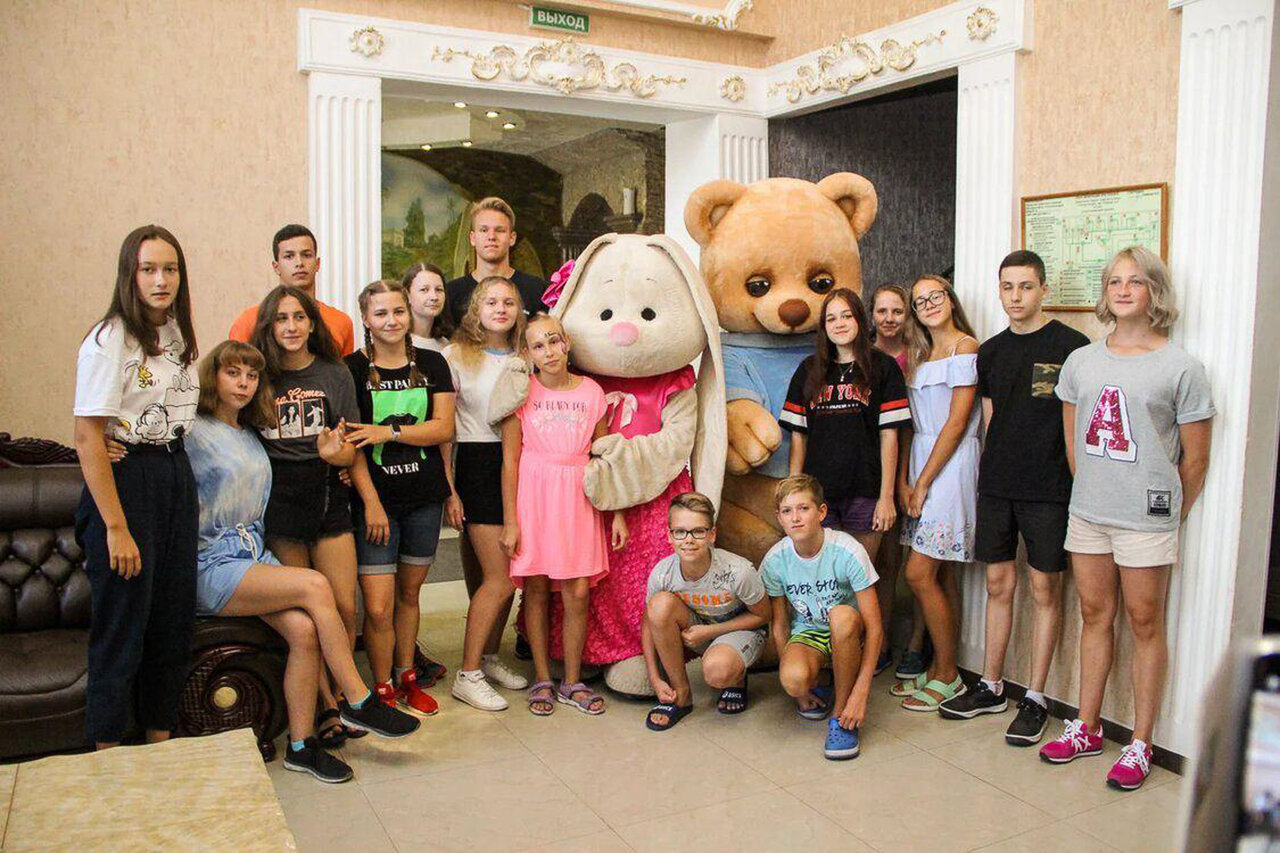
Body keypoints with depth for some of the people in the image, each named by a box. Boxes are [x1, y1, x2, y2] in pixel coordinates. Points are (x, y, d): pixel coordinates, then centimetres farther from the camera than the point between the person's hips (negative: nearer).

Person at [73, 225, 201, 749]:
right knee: (122, 626, 1)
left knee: (174, 619, 12)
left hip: (177, 478, 7)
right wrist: (116, 527, -20)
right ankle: (107, 758, 17)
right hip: (125, 478, -7)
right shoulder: (109, 341, -14)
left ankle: (160, 744, 27)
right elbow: (88, 438, -18)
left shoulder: (177, 333, 9)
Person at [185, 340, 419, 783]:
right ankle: (359, 702, -15)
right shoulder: (192, 433, -4)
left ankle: (301, 745, -10)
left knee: (304, 628, -20)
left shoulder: (252, 437, 18)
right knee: (315, 585, -25)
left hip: (255, 554, 6)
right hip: (209, 567, -6)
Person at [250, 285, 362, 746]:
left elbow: (351, 451, 6)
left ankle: (339, 695, 19)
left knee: (345, 607, -1)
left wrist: (333, 452, -16)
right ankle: (330, 707, 14)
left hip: (327, 496, 1)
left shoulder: (335, 374, 6)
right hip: (277, 501, -1)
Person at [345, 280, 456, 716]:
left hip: (425, 499, 3)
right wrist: (371, 502, -12)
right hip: (376, 499, -3)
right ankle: (383, 691, 13)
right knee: (378, 608, -5)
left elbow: (443, 428, -2)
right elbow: (350, 441, -7)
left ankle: (407, 678, 30)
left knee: (409, 593, 14)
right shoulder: (352, 369, -3)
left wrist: (388, 431, -15)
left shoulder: (432, 364, 6)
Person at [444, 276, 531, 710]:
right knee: (500, 578, -8)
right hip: (477, 465, -5)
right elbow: (443, 428, -5)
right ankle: (468, 674, 4)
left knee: (508, 573, 9)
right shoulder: (457, 355, -3)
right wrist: (449, 490, -9)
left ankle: (489, 656, 27)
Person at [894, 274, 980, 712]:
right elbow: (911, 424, 12)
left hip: (950, 466, -7)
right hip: (919, 464, 7)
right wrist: (903, 482, 2)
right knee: (930, 577, 10)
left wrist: (923, 482, -12)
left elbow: (957, 422, -12)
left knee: (919, 574, -8)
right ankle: (939, 667, 21)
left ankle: (947, 676, 6)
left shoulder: (966, 347, -6)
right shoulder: (919, 354, 17)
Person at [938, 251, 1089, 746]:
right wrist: (987, 474, 10)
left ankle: (1035, 699, 14)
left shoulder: (1070, 346, -4)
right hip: (996, 486, 5)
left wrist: (1078, 483, -7)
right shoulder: (990, 352, 11)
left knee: (1045, 589, 3)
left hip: (1049, 489, -5)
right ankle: (991, 688, 23)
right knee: (999, 584, 12)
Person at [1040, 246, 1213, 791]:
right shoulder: (1081, 361, 8)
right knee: (1095, 617, 13)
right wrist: (1092, 491, 12)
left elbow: (1195, 459, -2)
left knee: (1144, 624, 4)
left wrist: (1169, 516, 2)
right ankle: (1087, 729, 25)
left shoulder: (1180, 367, -5)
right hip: (1087, 513, 4)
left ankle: (1140, 745, 16)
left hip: (1147, 519, -4)